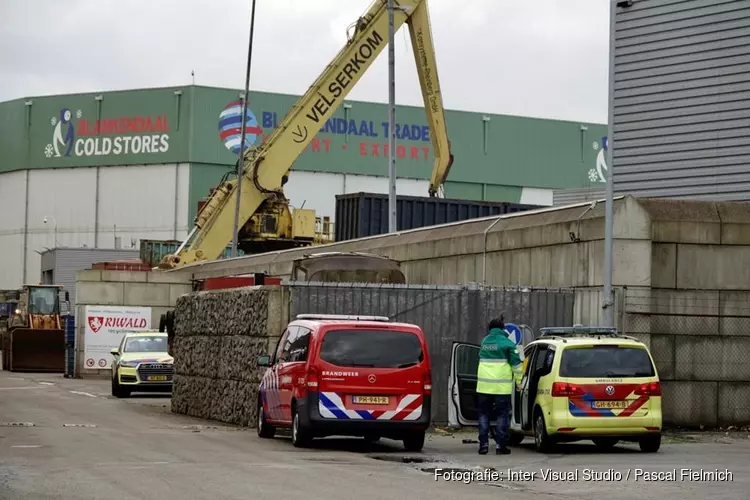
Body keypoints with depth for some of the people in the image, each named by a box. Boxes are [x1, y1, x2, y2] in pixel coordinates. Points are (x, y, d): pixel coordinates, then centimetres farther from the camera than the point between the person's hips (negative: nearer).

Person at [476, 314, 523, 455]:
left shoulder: (485, 342, 13)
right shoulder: (507, 343, -4)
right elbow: (516, 363, -6)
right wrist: (518, 381, 3)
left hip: (483, 385, 4)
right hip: (502, 386, -4)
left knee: (484, 414, 11)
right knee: (502, 415, 3)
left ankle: (483, 444, 6)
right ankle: (500, 445, -1)